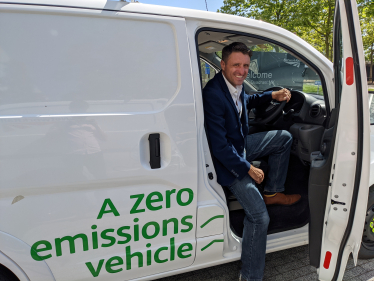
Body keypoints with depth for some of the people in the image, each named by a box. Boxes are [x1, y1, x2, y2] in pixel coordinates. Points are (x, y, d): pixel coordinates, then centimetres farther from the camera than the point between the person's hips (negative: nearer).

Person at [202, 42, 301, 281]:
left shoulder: (235, 83, -4)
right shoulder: (213, 95, -31)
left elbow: (246, 101, 22)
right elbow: (219, 146, -29)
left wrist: (273, 95, 8)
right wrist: (248, 168, -17)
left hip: (241, 145, 9)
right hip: (228, 161, -9)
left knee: (284, 138, 16)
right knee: (259, 217, -13)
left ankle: (272, 194, 24)